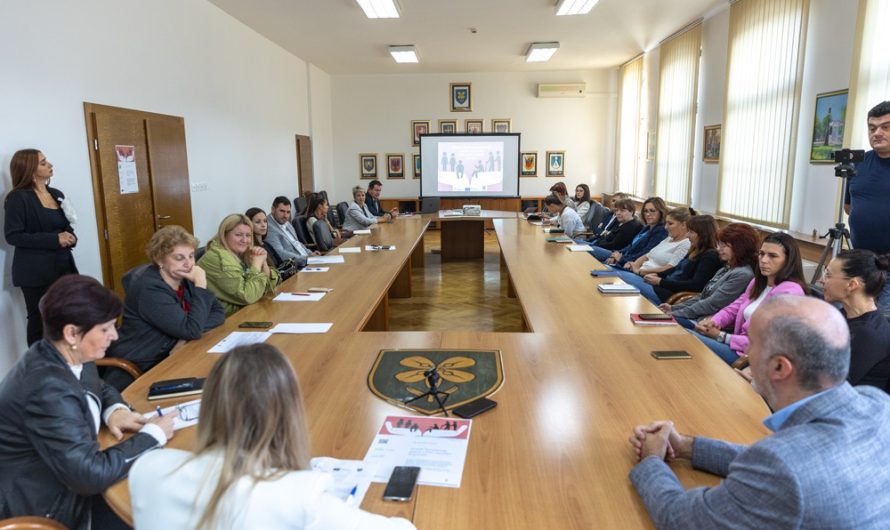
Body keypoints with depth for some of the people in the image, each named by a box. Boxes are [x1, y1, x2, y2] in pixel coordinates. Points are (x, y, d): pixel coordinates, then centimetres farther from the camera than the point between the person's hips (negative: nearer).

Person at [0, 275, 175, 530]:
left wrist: (115, 410, -5)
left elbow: (101, 389, 16)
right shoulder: (47, 390, -32)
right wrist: (152, 434, -21)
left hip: (66, 476, 8)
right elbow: (91, 475, -32)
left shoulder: (65, 357, -6)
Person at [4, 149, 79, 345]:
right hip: (36, 271, -5)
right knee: (39, 322, 2)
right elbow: (13, 236, -13)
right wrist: (54, 239, -20)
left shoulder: (57, 194, 13)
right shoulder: (19, 198, -7)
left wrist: (70, 237, -1)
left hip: (63, 266, 6)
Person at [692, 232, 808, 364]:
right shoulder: (758, 282, 12)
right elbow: (734, 309, 16)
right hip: (740, 344, 8)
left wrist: (721, 337, -17)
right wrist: (713, 321, -7)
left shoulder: (790, 293, -16)